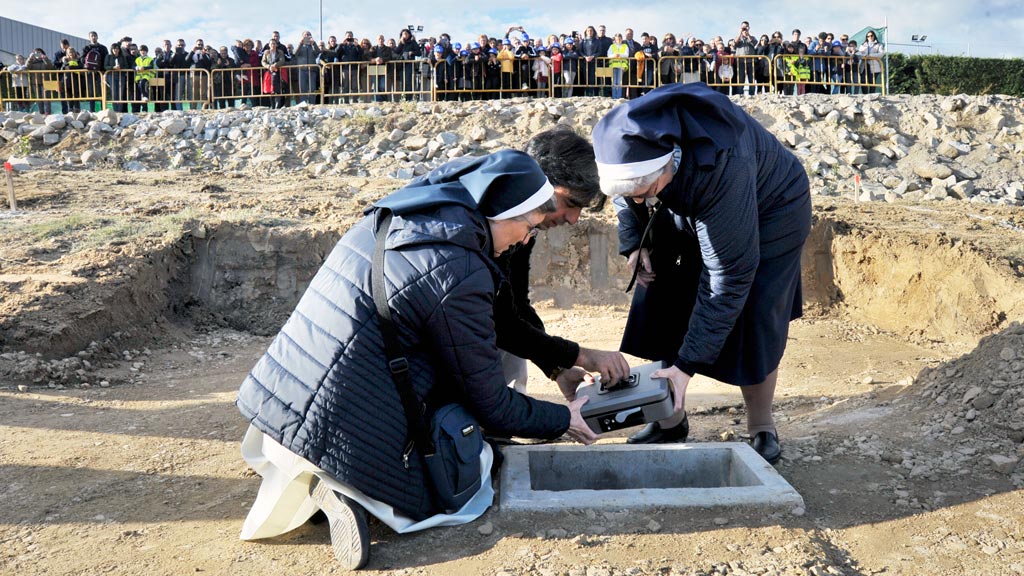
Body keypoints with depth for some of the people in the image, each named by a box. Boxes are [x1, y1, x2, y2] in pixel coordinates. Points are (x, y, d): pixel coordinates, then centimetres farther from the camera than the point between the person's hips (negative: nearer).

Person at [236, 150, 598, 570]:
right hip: (337, 430, -8)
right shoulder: (461, 274, -19)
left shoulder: (387, 221, 7)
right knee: (476, 474, 14)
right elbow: (492, 408, -8)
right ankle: (340, 491, -4)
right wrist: (564, 420, 10)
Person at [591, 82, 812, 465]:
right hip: (686, 213, 6)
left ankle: (762, 431, 10)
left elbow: (729, 277, -39)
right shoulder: (628, 139, -27)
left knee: (752, 327, -11)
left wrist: (688, 363, -38)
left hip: (768, 213, -5)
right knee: (667, 309, 0)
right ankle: (671, 421, 14)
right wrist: (635, 242, -13)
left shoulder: (721, 166, -44)